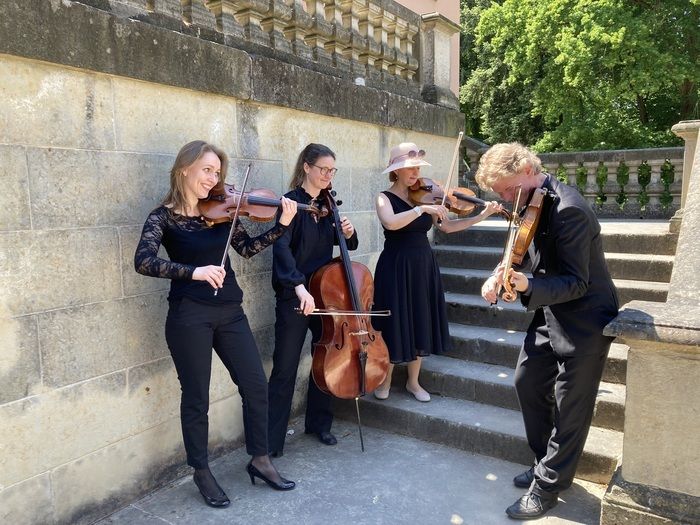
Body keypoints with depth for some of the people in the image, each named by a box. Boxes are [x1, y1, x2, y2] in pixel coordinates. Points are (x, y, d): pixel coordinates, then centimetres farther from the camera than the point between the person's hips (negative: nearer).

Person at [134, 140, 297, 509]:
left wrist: (282, 225, -8)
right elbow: (143, 262, -19)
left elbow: (247, 248, 3)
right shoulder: (163, 216, -6)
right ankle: (202, 473, 29)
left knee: (256, 386, 9)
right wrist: (193, 271, -31)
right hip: (189, 316, -4)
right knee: (196, 398, 8)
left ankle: (260, 461, 29)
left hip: (229, 312, 5)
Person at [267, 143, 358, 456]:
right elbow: (281, 248, -24)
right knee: (285, 369, -1)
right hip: (295, 297, -6)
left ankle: (319, 424, 33)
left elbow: (348, 246, 17)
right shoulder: (291, 203, -10)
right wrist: (299, 286, -37)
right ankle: (272, 440, 12)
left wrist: (348, 233, -6)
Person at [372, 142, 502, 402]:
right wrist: (422, 208, -31)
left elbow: (447, 226, 3)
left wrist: (482, 216, -5)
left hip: (424, 266, 5)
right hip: (396, 267, -5)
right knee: (395, 324, 1)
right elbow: (391, 223, -28)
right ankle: (385, 380, 22)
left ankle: (413, 382, 27)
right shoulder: (385, 197, -6)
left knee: (421, 322, 11)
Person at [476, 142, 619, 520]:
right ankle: (547, 462, 35)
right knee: (528, 382, 17)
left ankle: (547, 486, 20)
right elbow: (525, 252, 13)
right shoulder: (533, 202, 2)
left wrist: (528, 287, -41)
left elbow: (576, 284, -27)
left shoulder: (568, 210, -27)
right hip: (550, 314, 9)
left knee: (570, 409, 4)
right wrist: (499, 275, -5)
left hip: (583, 322, -9)